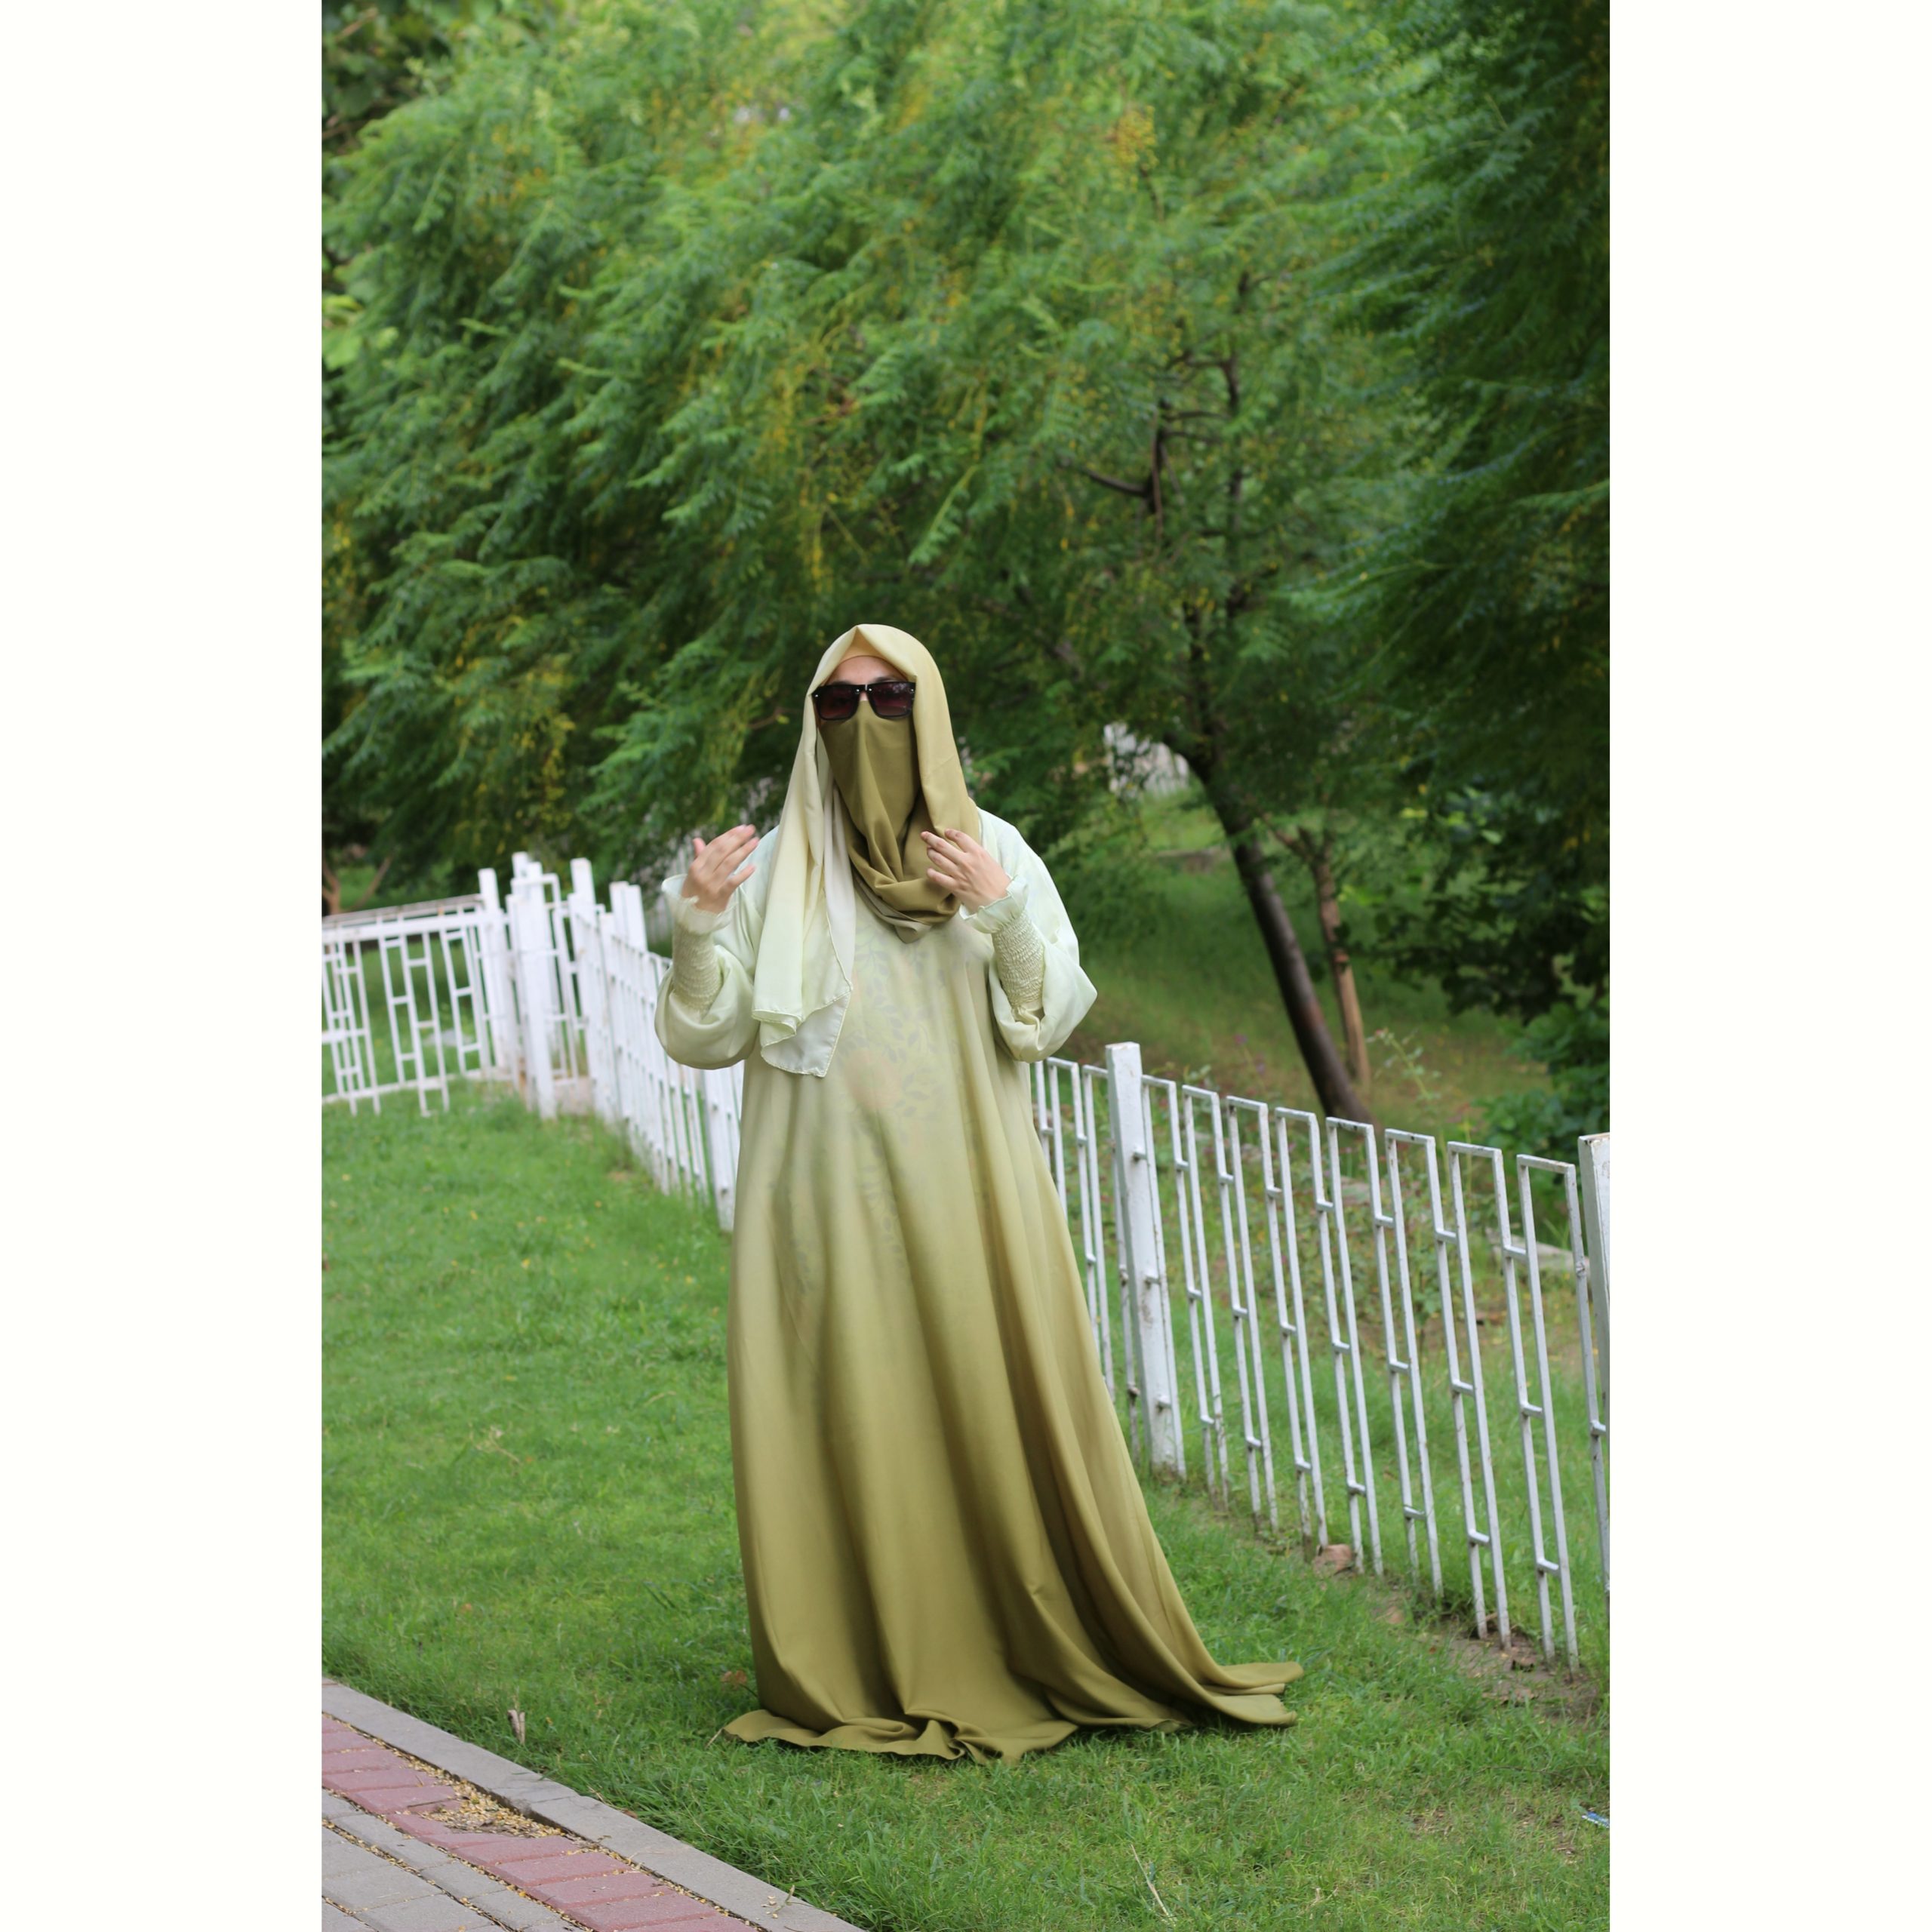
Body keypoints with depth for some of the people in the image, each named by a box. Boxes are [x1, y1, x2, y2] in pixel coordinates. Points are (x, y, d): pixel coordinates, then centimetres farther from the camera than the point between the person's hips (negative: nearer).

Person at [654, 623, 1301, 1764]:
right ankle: (863, 1675, 5)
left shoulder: (994, 850, 6)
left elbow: (1052, 1020, 1)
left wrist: (1003, 915, -15)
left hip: (962, 1197, 0)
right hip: (828, 1198, 0)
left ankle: (1039, 1658, 11)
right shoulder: (771, 869, 5)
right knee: (849, 1428, -2)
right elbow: (705, 1039, 2)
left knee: (998, 1411, -1)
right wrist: (696, 927, -14)